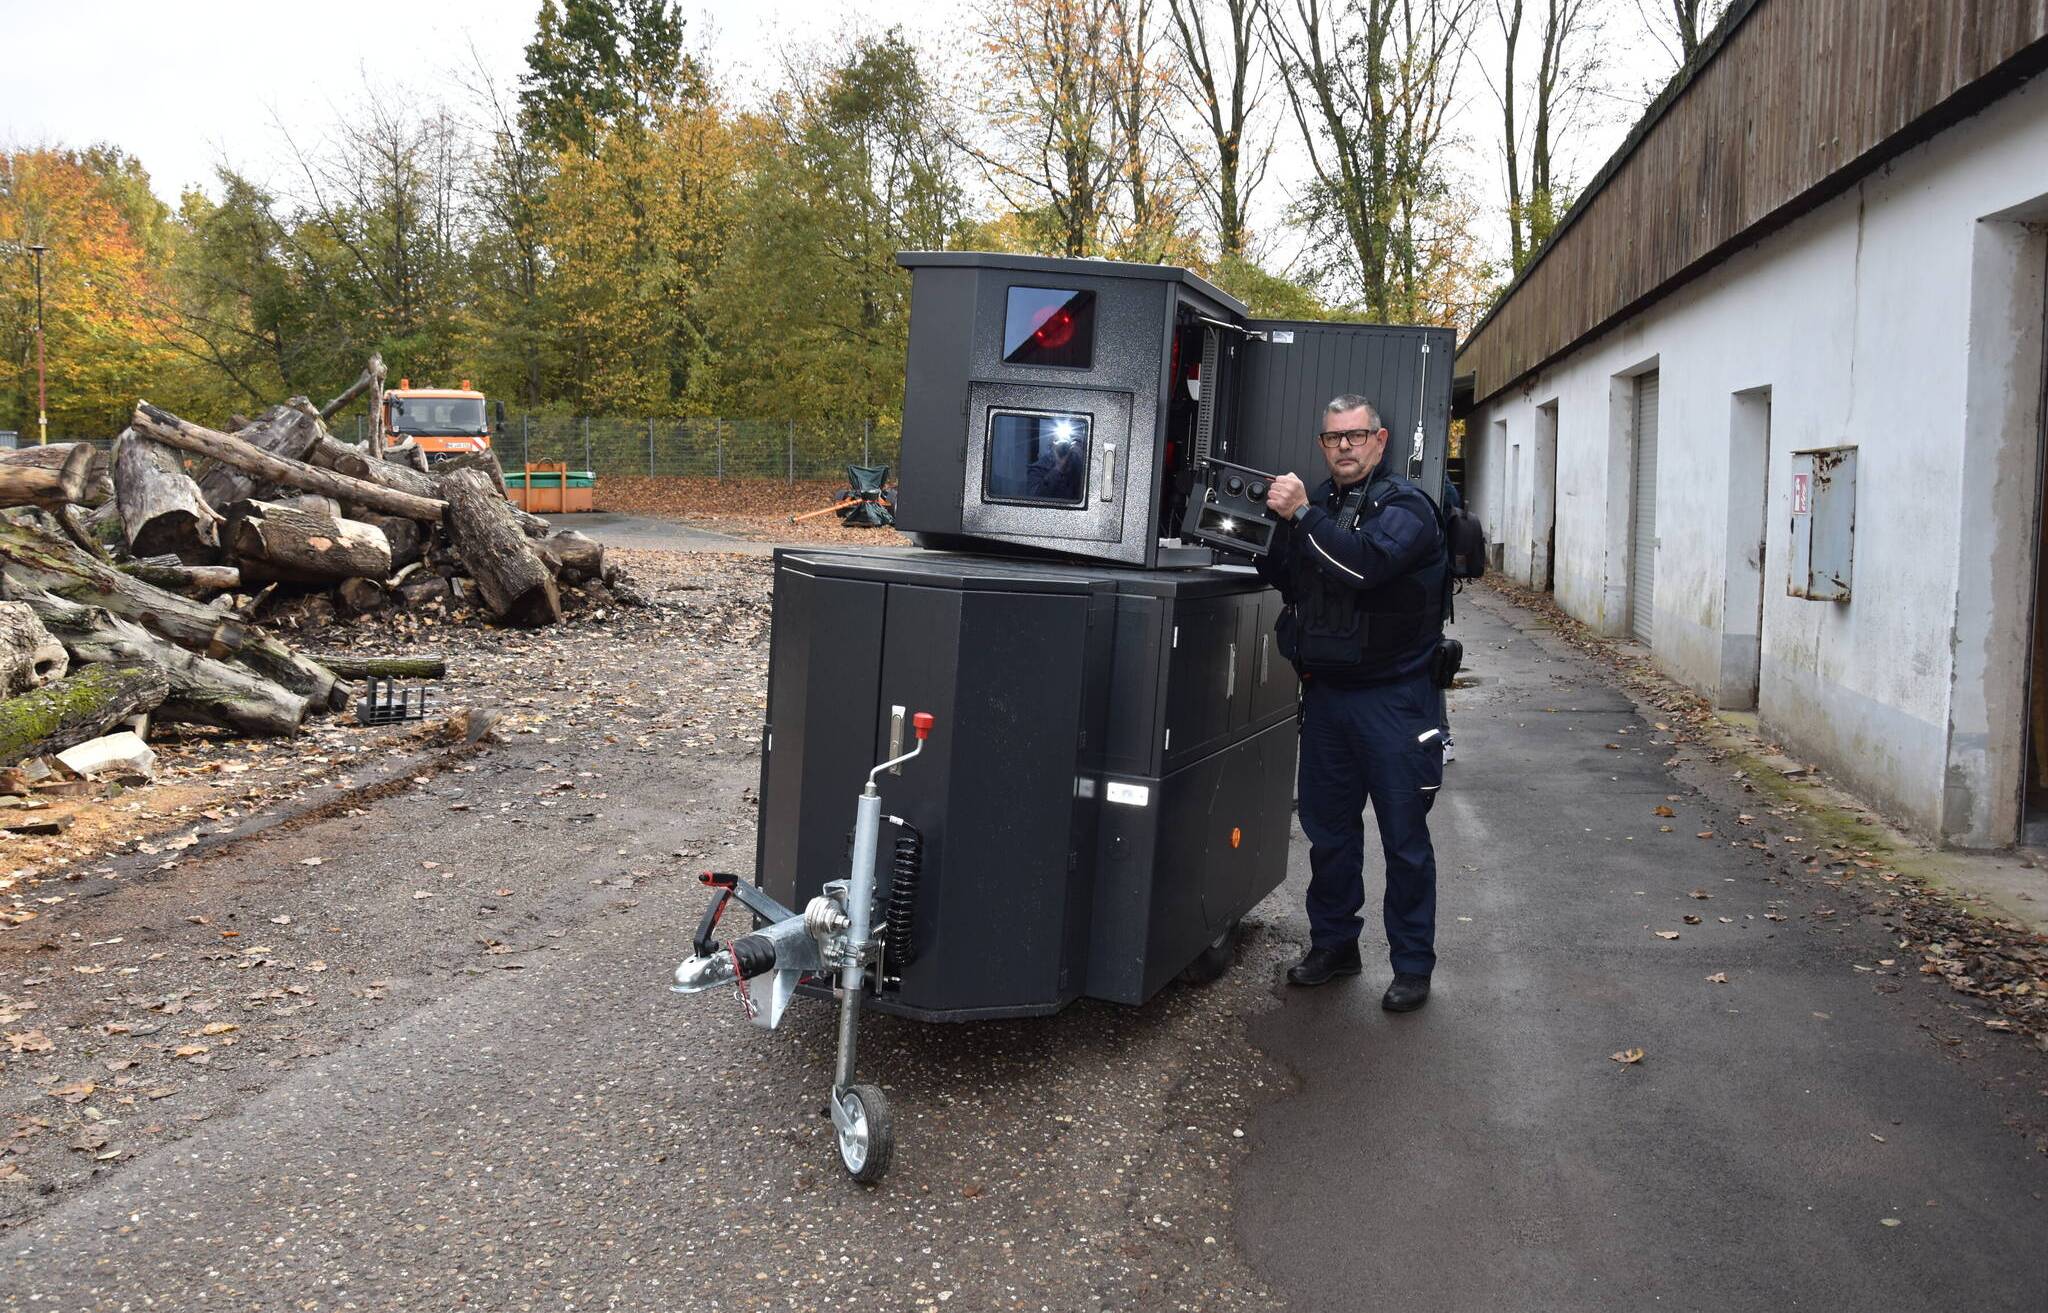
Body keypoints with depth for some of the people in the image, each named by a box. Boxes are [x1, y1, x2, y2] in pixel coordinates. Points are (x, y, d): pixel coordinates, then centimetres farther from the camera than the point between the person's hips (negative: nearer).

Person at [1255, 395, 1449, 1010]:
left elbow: (1367, 563, -28)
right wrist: (1257, 534, 5)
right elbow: (1286, 582, 21)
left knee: (1404, 837, 2)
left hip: (1391, 697, -6)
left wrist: (1301, 515, -24)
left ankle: (1412, 965, 13)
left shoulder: (1406, 506, -9)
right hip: (1325, 691, 6)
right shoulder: (1317, 502, 12)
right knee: (1328, 828, 14)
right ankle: (1333, 944, 29)